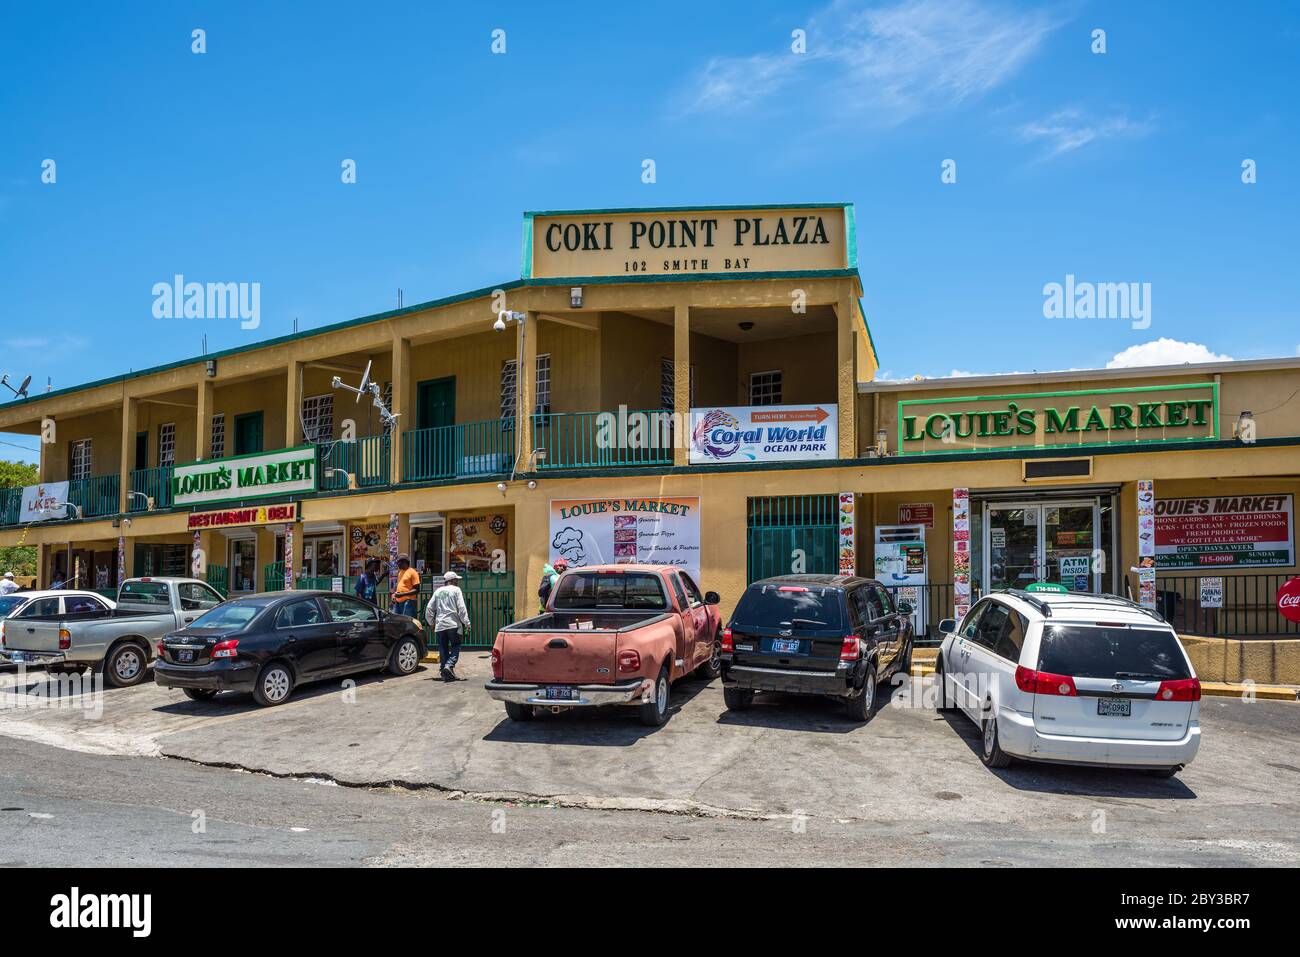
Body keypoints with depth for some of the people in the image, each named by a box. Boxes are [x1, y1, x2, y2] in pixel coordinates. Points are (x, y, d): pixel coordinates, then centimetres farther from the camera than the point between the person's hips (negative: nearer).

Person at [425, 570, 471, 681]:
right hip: (453, 624, -4)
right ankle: (449, 665, -20)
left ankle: (445, 674, 6)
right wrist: (466, 623, -5)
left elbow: (429, 608, 15)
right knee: (455, 647, 3)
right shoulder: (456, 590, 1)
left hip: (440, 625, 5)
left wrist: (431, 623, 26)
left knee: (443, 650, 8)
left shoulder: (438, 591, 15)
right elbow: (461, 608, -8)